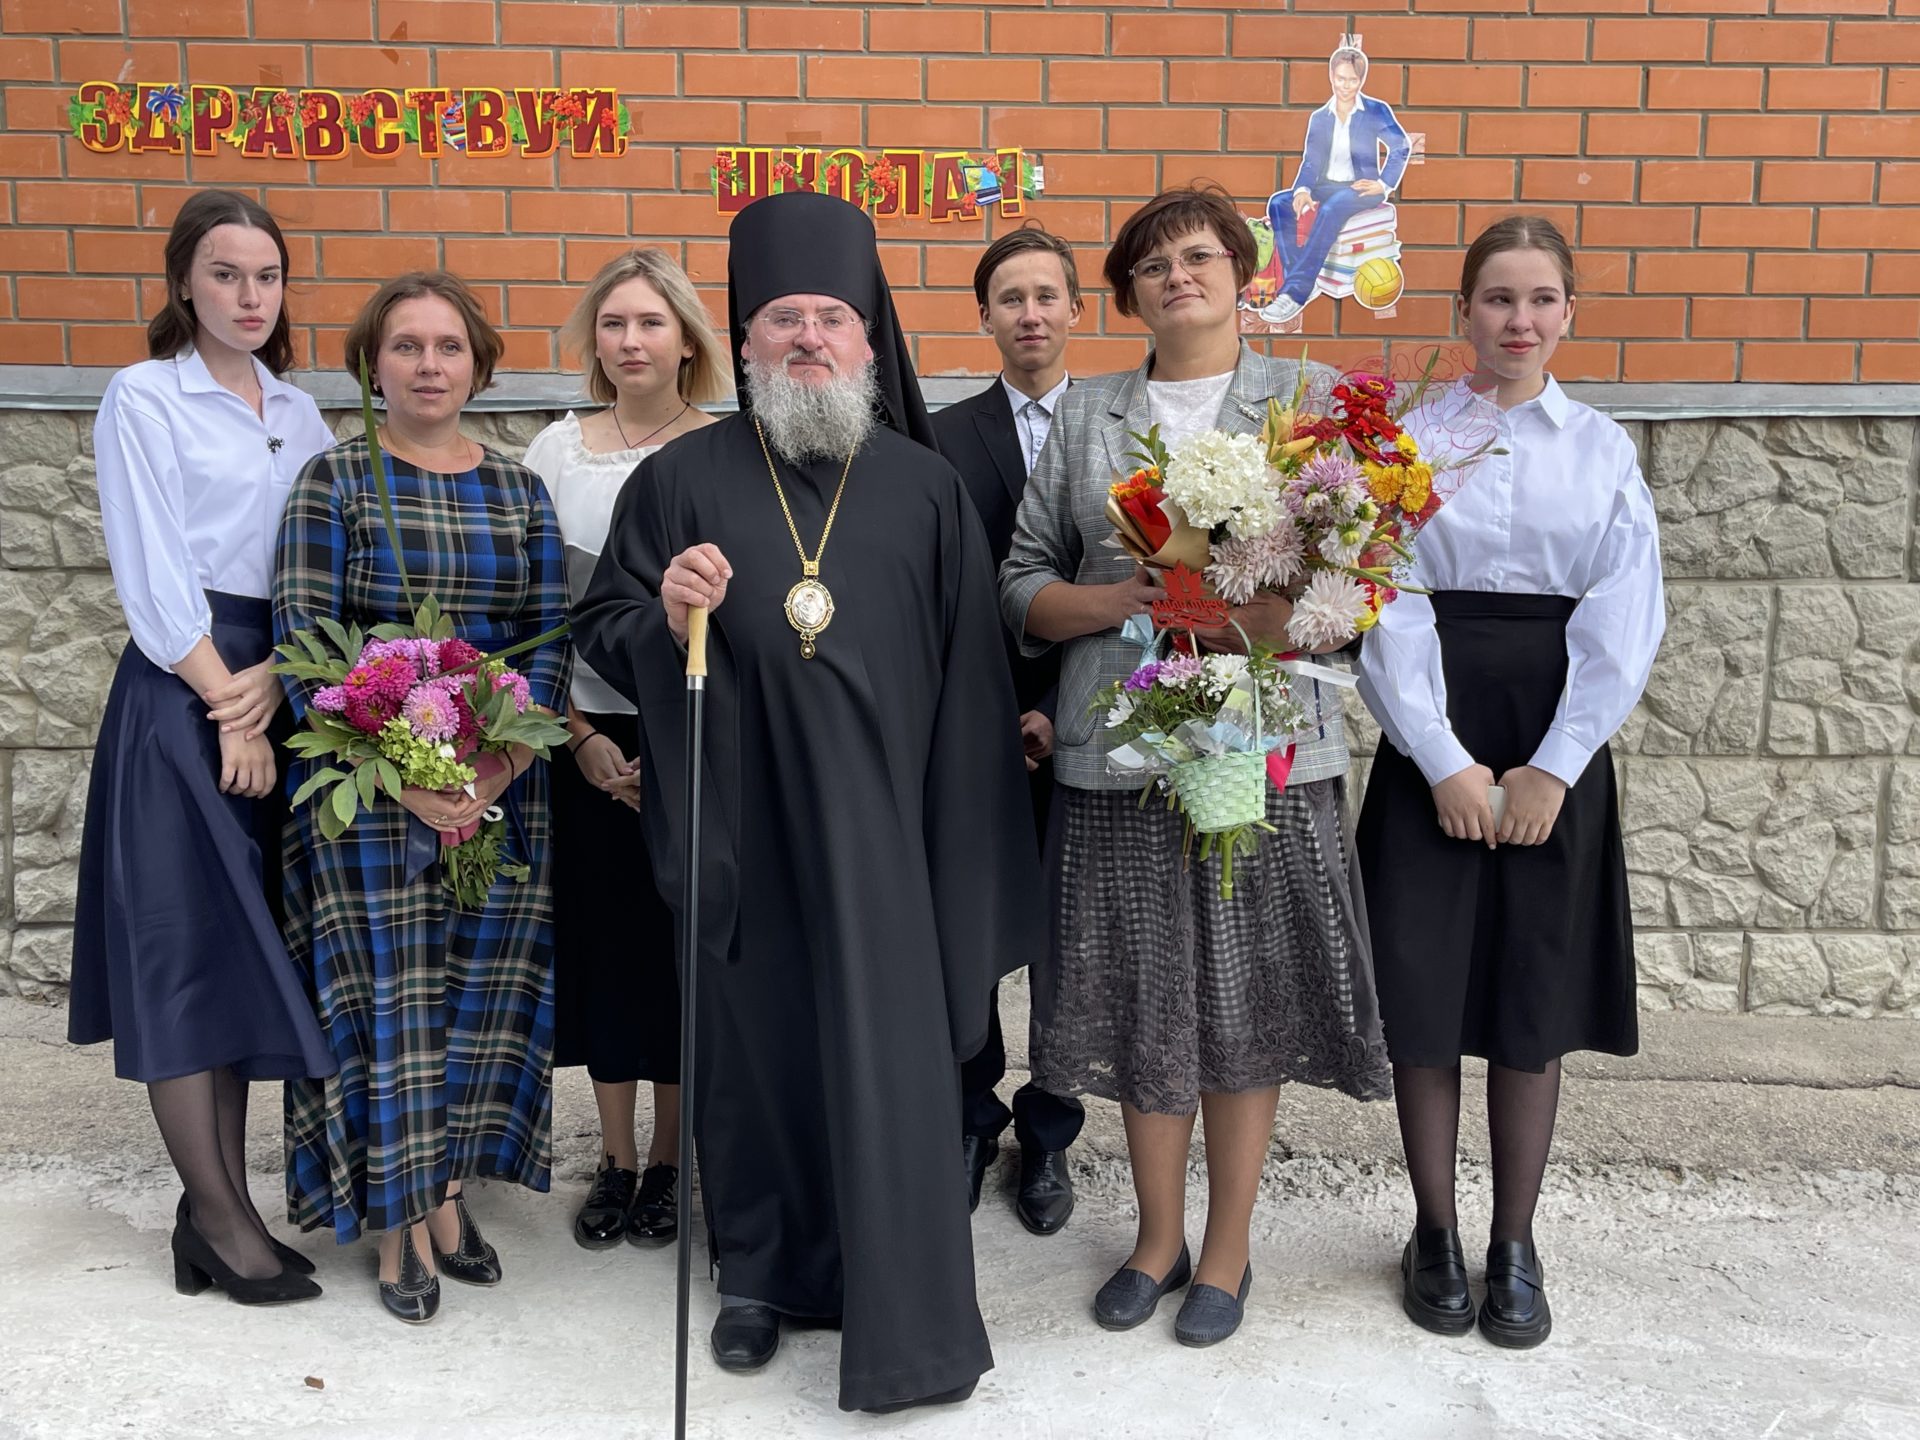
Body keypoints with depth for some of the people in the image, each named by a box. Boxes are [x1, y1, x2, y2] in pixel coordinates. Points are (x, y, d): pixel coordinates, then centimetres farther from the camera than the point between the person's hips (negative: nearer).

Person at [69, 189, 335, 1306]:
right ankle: (219, 1215, 6)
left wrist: (273, 679, -8)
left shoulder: (301, 412, 14)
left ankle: (223, 1202, 16)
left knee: (245, 942, 8)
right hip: (181, 690, -5)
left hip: (279, 688, 5)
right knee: (185, 942, -3)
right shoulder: (144, 399, -1)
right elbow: (152, 576, -8)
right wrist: (225, 699, -11)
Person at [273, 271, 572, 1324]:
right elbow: (304, 640, -7)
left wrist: (500, 765, -13)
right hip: (371, 788, -3)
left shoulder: (518, 490, 8)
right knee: (393, 992, 1)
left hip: (502, 785, 3)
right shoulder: (333, 482, 0)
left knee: (483, 989, 7)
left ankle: (446, 1191, 24)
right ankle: (402, 1223, 16)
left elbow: (550, 639, 2)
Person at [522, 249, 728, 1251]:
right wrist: (581, 737, -4)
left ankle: (669, 1159, 23)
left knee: (681, 942, 5)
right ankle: (615, 1160, 24)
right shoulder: (557, 451, 4)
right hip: (590, 739, 2)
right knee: (600, 943, 8)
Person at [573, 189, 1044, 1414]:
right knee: (754, 1041, 11)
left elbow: (971, 675, 6)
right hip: (740, 823, 0)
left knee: (887, 1054, 1)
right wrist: (666, 615, -18)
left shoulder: (926, 487, 5)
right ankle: (759, 1270, 31)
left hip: (876, 825, 0)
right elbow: (601, 628, 5)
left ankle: (904, 1321, 15)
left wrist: (968, 841, 3)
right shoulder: (683, 478, 3)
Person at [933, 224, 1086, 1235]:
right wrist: (1007, 712, -10)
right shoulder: (945, 439, 3)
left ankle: (1048, 1139, 26)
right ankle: (971, 1123, 28)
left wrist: (1072, 711, -10)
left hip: (1084, 729, 0)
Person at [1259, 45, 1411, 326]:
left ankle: (1295, 292, -45)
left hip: (1360, 187, -5)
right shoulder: (1319, 117, 12)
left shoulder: (1376, 111, 3)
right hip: (1326, 186, 5)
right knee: (1279, 203, -22)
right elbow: (1310, 160, 6)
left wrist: (1384, 184, -12)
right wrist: (1303, 190, -15)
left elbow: (1401, 147, 2)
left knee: (1331, 210, -39)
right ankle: (1296, 278, -28)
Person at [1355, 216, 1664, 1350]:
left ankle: (1517, 1246, 21)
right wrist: (1445, 762, -12)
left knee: (1535, 998, 7)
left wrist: (1552, 768, -10)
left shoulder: (1603, 449, 7)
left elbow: (1626, 618, -1)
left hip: (1558, 746, 1)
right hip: (1432, 741, -1)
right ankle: (1436, 1234, 20)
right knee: (1427, 990, 2)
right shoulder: (1409, 439, 3)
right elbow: (1388, 606, -5)